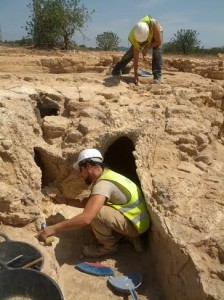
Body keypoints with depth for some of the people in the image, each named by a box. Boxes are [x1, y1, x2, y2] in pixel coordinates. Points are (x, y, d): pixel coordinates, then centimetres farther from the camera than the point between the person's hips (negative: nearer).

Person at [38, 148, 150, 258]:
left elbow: (86, 218, -36)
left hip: (135, 225, -10)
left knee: (94, 213, -27)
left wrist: (54, 228, -29)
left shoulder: (104, 183, -26)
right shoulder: (106, 175, 5)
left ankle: (108, 245, 1)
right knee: (93, 207, 18)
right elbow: (87, 202, 17)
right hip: (134, 217, 10)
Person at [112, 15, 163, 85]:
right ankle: (116, 71, 5)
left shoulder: (153, 24, -46)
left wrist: (146, 48, -33)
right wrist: (136, 74, -32)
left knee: (157, 51, -26)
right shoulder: (134, 38, -37)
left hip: (156, 33, -1)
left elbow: (159, 42, -34)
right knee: (131, 52, -8)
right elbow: (136, 57, -32)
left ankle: (157, 77, -24)